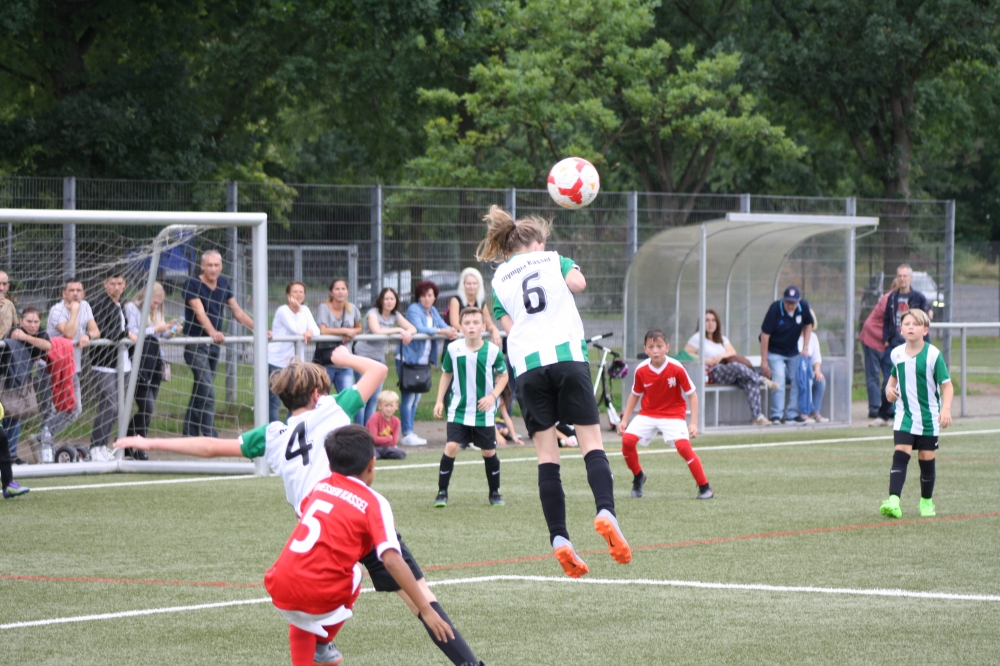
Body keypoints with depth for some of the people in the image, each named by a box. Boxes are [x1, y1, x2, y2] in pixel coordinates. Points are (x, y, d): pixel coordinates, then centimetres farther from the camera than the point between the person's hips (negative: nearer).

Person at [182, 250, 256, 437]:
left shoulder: (223, 283, 9)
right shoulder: (192, 284, -12)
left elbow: (237, 311, 14)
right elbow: (200, 312, -26)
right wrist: (213, 332, -42)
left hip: (215, 344, 7)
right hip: (196, 344, -7)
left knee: (199, 394, 11)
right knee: (207, 393, -16)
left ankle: (189, 435, 18)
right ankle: (210, 438, -18)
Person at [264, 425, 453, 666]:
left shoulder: (321, 486, 16)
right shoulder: (374, 504, 2)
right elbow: (391, 560, -10)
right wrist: (425, 610, -8)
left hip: (280, 590, 4)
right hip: (322, 596, -4)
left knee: (302, 616, 37)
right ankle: (321, 643, 42)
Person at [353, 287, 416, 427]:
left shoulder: (395, 315, 6)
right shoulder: (373, 313, -13)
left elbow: (413, 328, 3)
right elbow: (377, 330, -30)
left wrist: (408, 332, -21)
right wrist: (398, 330, -27)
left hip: (379, 358, 7)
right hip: (364, 356, -6)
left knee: (375, 398, 8)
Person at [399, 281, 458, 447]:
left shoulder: (433, 312, 15)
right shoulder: (414, 309, -10)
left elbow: (443, 325, 4)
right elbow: (419, 328, -25)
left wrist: (451, 331, -19)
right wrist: (442, 331, -27)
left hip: (423, 361, 8)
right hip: (408, 358, -8)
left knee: (416, 398, 11)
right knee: (408, 398, -7)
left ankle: (411, 433, 16)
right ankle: (406, 435, -6)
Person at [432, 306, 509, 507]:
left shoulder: (493, 350, -11)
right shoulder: (453, 349, -7)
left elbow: (503, 376, 2)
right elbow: (446, 374, 8)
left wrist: (493, 396, -13)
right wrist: (440, 401, 4)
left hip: (484, 413, 0)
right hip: (458, 410, 0)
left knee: (489, 452, 6)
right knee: (451, 447, -13)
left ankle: (495, 493, 24)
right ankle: (442, 492, -3)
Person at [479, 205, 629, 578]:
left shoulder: (499, 278, 19)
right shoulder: (552, 260, 16)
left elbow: (508, 327, 10)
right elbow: (578, 282, -3)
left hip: (527, 366, 2)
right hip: (568, 357, -2)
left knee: (547, 456, 1)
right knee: (591, 443, -2)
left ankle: (559, 540, -10)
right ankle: (605, 512, -27)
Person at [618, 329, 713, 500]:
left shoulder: (677, 369, -18)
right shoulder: (641, 370, -11)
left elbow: (692, 395, -10)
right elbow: (635, 395, 6)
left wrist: (694, 423, -16)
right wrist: (624, 420, 1)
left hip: (673, 414, -3)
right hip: (648, 414, 3)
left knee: (683, 446, -24)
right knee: (627, 439, -17)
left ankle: (704, 487, -11)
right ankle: (638, 476, 11)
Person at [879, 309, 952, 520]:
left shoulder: (933, 354, -10)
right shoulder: (897, 354, 2)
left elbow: (946, 385, -8)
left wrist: (946, 409, -22)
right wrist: (889, 388, 1)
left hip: (929, 417, -2)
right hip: (904, 415, 2)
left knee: (927, 459, 6)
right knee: (900, 455, -14)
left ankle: (927, 501, 25)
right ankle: (893, 501, -24)